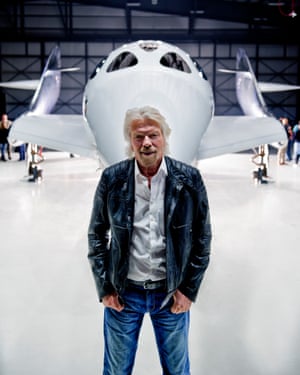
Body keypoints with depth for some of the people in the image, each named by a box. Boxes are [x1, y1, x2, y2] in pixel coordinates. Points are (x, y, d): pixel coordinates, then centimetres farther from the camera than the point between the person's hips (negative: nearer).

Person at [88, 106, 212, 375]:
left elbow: (202, 237, -2)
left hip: (172, 292, 0)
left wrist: (189, 288, -4)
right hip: (123, 292, 1)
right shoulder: (112, 178, -8)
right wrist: (105, 288, -2)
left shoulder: (189, 179, -9)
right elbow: (97, 236, 1)